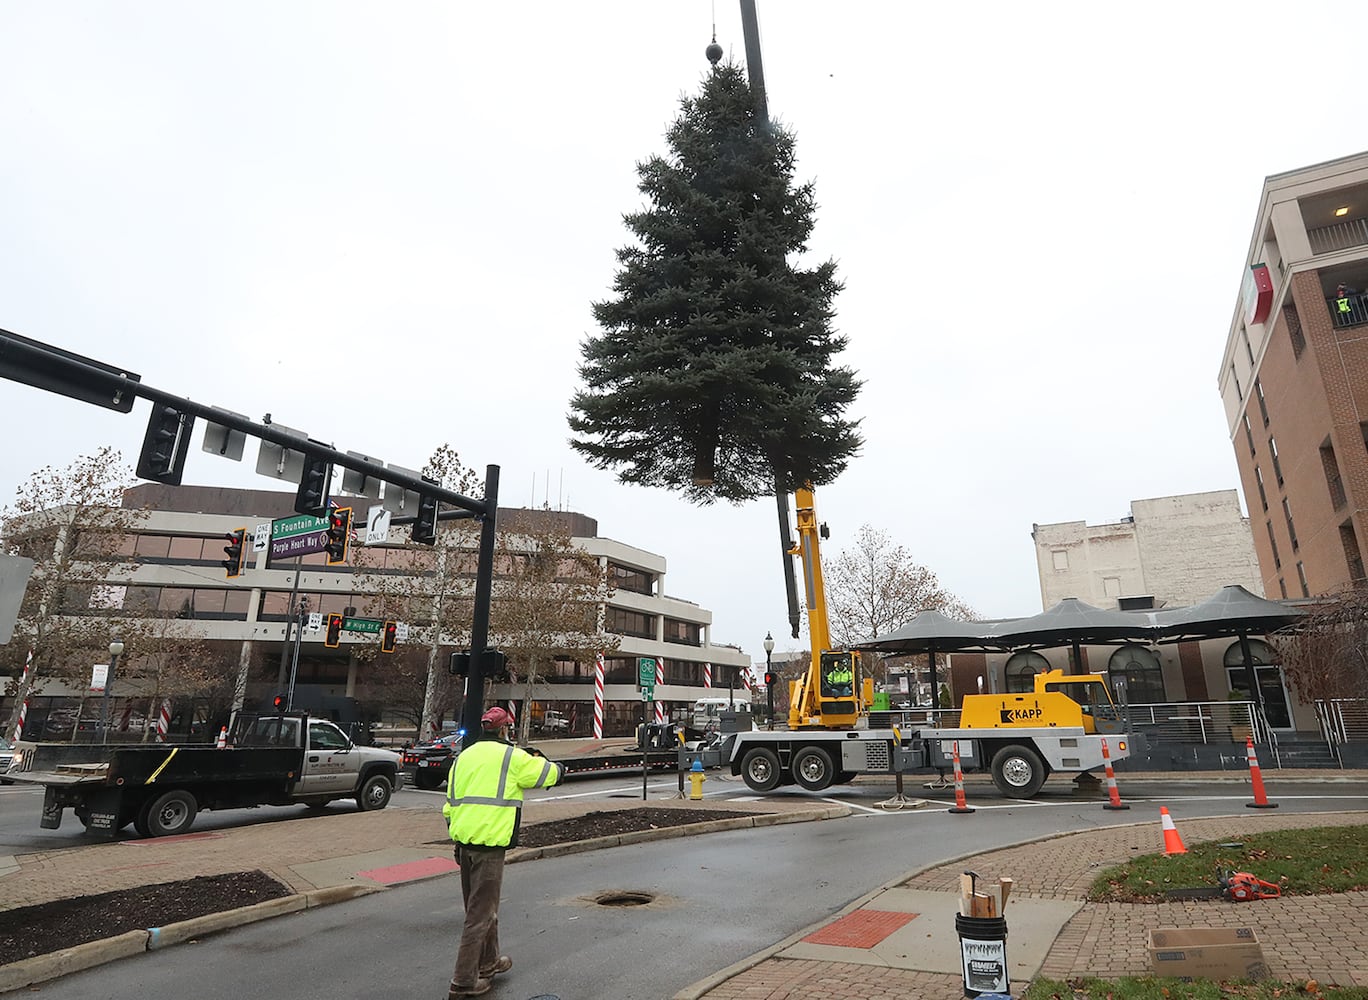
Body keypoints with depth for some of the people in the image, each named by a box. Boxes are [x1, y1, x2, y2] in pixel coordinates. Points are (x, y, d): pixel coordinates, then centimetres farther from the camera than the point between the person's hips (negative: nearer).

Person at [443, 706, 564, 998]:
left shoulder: (464, 757, 14)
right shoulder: (512, 756, -7)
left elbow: (450, 804, 18)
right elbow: (550, 774, 0)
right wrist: (557, 767, 23)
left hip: (464, 840, 8)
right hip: (490, 842, -8)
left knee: (480, 906, 22)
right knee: (481, 912, 1)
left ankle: (489, 962, 37)